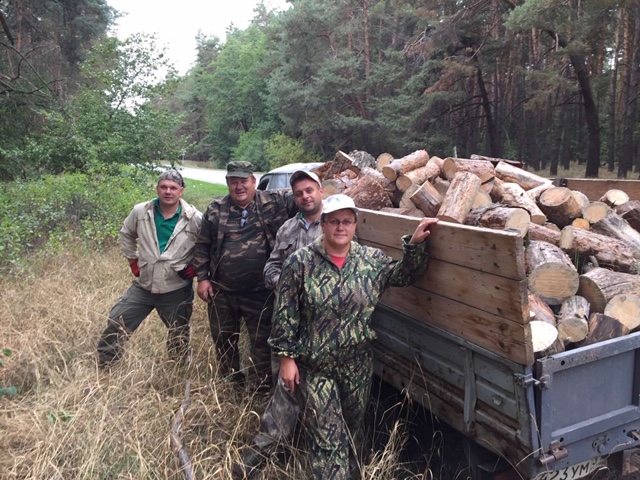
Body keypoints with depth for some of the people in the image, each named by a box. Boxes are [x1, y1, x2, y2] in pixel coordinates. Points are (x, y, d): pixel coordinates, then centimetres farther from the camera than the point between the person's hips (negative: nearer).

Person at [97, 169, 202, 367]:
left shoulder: (195, 219, -15)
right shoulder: (140, 212, -6)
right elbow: (126, 234, 13)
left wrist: (197, 267, -9)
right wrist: (132, 260, 9)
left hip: (177, 290, -2)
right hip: (143, 285, 3)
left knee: (178, 337, 16)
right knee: (116, 324, 8)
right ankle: (103, 367, 29)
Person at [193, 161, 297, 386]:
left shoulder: (273, 202, -6)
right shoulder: (216, 209, 1)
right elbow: (202, 245, 7)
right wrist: (202, 278, 2)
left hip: (260, 292, -3)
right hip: (221, 291, 3)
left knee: (262, 341, 8)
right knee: (223, 338, 19)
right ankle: (230, 382, 43)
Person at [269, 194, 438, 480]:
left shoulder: (372, 259, -4)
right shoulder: (300, 262, -12)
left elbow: (404, 275, 8)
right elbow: (286, 314, -9)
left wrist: (415, 244, -7)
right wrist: (286, 357, -9)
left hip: (357, 363, 4)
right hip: (315, 366, -3)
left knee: (353, 429, 22)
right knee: (327, 439, 0)